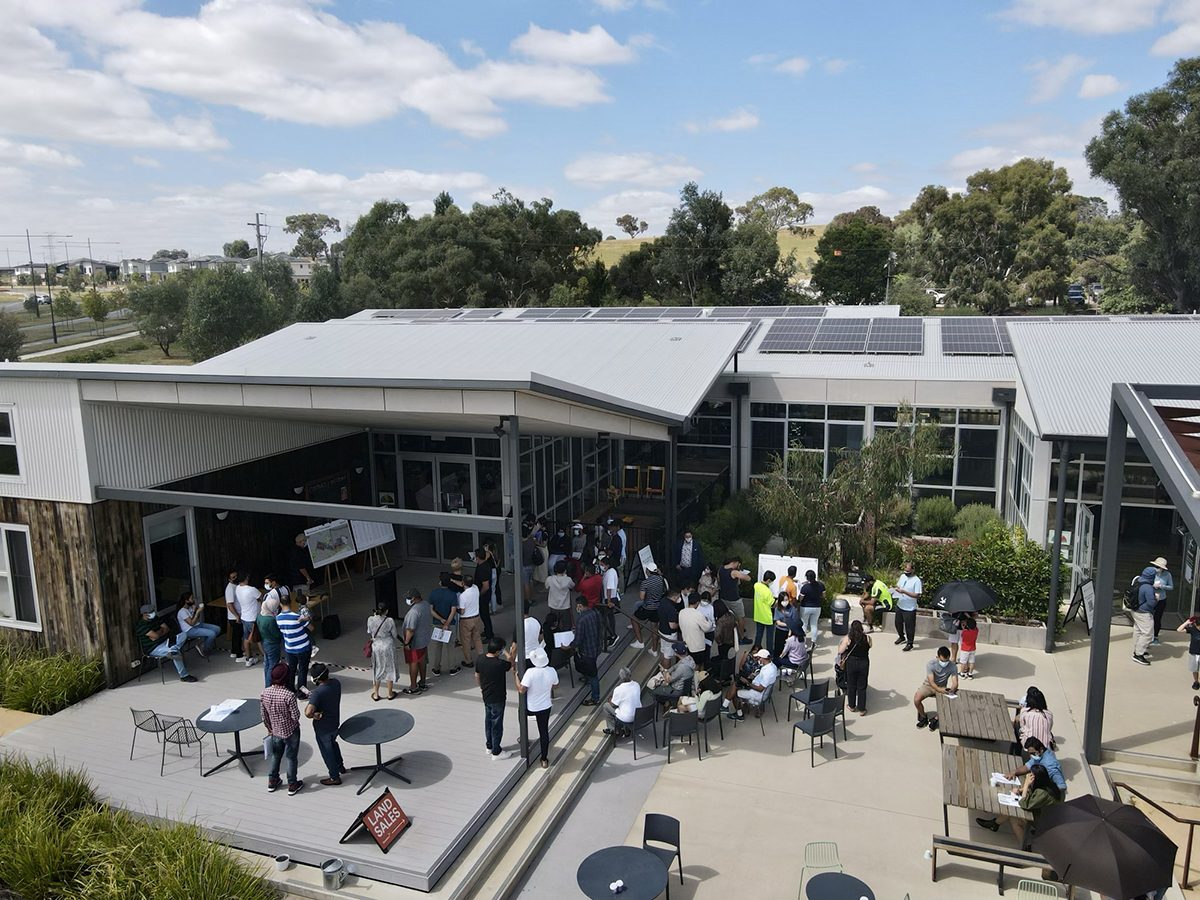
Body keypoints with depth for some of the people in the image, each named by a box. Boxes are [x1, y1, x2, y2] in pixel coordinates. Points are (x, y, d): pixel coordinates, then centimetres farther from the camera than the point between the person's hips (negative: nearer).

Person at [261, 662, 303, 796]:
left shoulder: (264, 693, -15)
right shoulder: (289, 695, -31)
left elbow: (264, 717, -2)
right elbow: (296, 716, -22)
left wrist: (270, 729, 13)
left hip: (275, 732, 4)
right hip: (290, 732, -4)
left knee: (276, 755, 26)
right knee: (291, 757, 15)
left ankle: (272, 782, 40)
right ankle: (292, 785, 29)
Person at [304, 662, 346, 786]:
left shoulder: (318, 692, -34)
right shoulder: (336, 683, -12)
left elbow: (308, 712, -44)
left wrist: (314, 715, -23)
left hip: (323, 728, -7)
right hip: (335, 722, 7)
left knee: (327, 751, 15)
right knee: (333, 743, 33)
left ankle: (335, 777, 31)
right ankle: (340, 766, 51)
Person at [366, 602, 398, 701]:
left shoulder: (370, 619, -13)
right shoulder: (390, 621, -20)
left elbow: (369, 633, 1)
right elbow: (394, 635, -8)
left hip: (376, 647, 2)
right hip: (388, 647, -2)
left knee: (377, 669, 17)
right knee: (389, 669, 14)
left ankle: (376, 694, 25)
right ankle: (390, 693, 25)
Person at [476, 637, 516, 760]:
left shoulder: (479, 659, -12)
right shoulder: (500, 664, -33)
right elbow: (511, 664, -11)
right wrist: (511, 654, 3)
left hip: (486, 696, 7)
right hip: (497, 698, -7)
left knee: (488, 720, 23)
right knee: (497, 725, 9)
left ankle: (489, 746, 39)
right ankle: (496, 752, 22)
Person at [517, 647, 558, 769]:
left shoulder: (530, 672, -28)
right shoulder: (552, 671, -15)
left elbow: (521, 690, -26)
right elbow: (555, 685, 3)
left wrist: (516, 676, -14)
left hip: (530, 708, -2)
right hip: (545, 707, 2)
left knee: (521, 712, 33)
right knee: (544, 732, 14)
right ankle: (545, 760, 22)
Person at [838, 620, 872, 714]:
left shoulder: (848, 638, -13)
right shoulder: (867, 638, -10)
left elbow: (840, 651, -10)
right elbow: (869, 647, 8)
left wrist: (842, 642, 8)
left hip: (851, 663, -1)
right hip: (864, 663, 1)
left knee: (851, 685, 17)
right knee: (862, 687, 11)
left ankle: (852, 706, 30)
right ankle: (861, 709, 18)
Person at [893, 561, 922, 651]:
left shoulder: (916, 581, -18)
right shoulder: (902, 576, 3)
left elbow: (917, 595, -23)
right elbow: (898, 586, 17)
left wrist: (904, 591, -28)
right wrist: (897, 587, -8)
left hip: (909, 608, -7)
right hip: (899, 605, 7)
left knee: (909, 626, 3)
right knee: (898, 623, 21)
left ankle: (910, 643, 19)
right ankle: (902, 637, 44)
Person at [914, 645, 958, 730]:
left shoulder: (952, 666, -19)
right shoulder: (931, 664, -25)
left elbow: (955, 683, -22)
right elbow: (931, 682, -30)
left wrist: (953, 689, -46)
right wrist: (939, 690, -50)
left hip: (942, 687, 1)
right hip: (928, 685, -1)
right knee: (916, 699, -26)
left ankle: (934, 719, -2)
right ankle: (923, 717, 4)